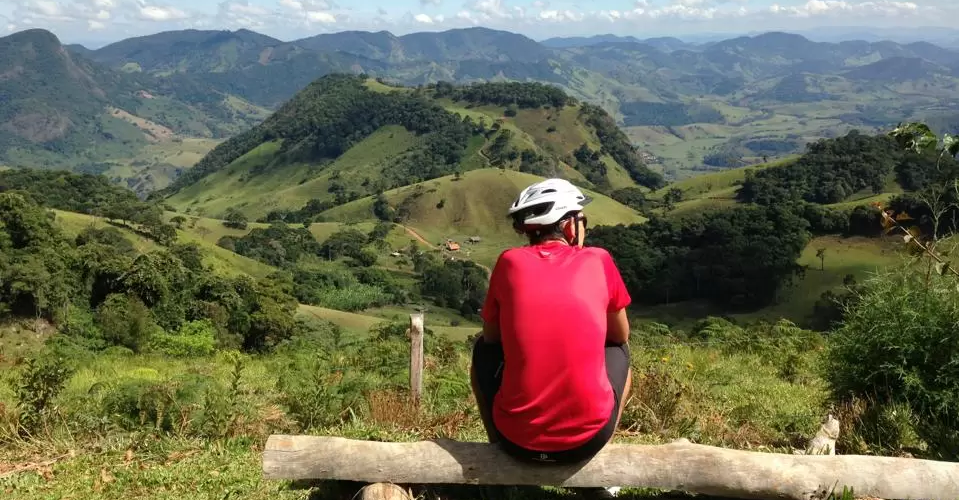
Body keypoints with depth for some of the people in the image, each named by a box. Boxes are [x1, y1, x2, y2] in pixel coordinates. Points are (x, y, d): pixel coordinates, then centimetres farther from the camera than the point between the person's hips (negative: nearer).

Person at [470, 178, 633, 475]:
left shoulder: (510, 261, 0)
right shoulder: (598, 261, -1)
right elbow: (621, 336, 14)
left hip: (517, 439, 1)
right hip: (587, 440, 0)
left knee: (483, 350, 28)